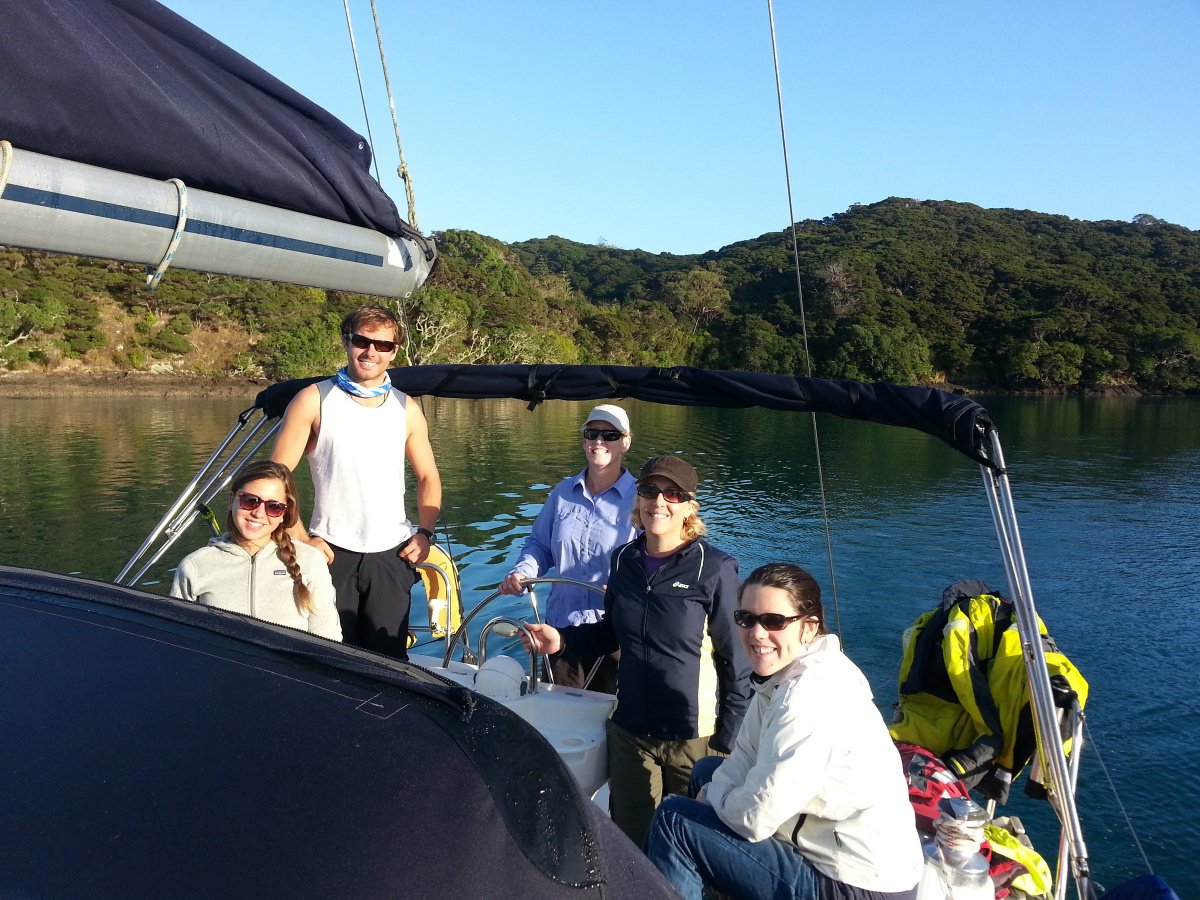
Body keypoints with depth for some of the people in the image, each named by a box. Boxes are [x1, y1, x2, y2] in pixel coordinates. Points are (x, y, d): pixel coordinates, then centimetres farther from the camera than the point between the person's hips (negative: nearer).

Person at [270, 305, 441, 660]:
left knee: (390, 659, 3)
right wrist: (301, 539, -8)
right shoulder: (314, 400, 0)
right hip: (331, 552, -2)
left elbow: (428, 477, 16)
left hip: (392, 554, 2)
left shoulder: (407, 409, 9)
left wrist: (425, 532, 2)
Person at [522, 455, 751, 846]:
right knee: (629, 840, 17)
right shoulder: (624, 560, 2)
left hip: (694, 739, -4)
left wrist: (726, 743, -10)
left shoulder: (713, 568, -14)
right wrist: (562, 638, 0)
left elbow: (738, 662, -9)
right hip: (629, 733, 5)